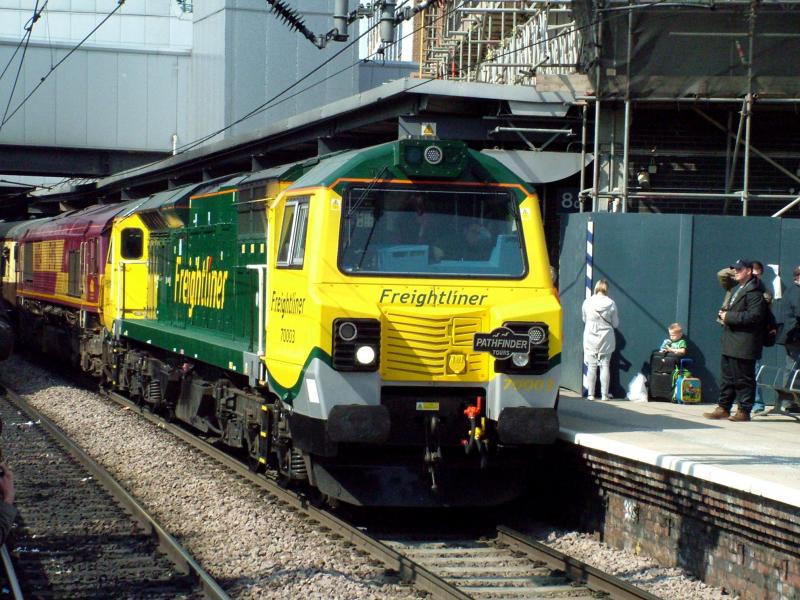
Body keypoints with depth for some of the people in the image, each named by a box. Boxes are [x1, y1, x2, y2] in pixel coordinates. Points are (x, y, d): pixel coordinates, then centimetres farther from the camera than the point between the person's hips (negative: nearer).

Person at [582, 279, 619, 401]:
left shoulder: (587, 302, -7)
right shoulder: (610, 303, -8)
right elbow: (615, 324, 0)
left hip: (590, 339, 0)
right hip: (606, 339, 0)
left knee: (591, 367, 4)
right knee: (605, 366, 4)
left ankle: (590, 394, 4)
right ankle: (604, 394, 4)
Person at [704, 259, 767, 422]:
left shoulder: (754, 292, -13)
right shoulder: (738, 289, 19)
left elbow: (754, 316, -23)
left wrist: (729, 316, -19)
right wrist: (723, 313, 7)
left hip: (743, 345, -10)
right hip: (730, 344, 10)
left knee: (743, 380, -3)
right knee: (727, 377, 12)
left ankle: (744, 411, 3)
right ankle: (723, 408, 17)